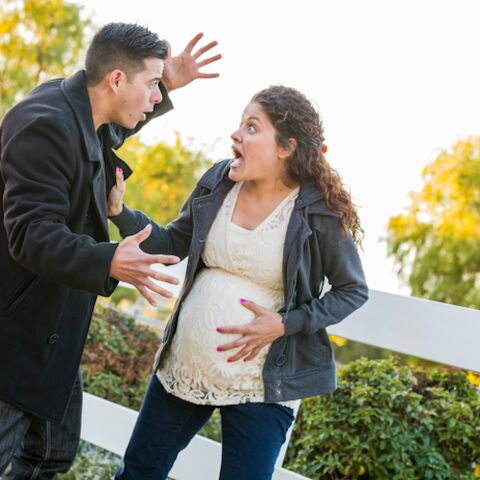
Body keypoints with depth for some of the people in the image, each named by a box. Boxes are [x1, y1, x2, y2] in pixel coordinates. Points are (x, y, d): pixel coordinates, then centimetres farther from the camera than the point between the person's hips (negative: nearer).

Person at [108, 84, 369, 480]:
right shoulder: (218, 182, -2)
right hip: (184, 368, 5)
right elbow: (171, 244, 8)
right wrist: (119, 211, -6)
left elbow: (353, 290, -5)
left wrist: (286, 324, -16)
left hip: (260, 386, -4)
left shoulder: (320, 211, -14)